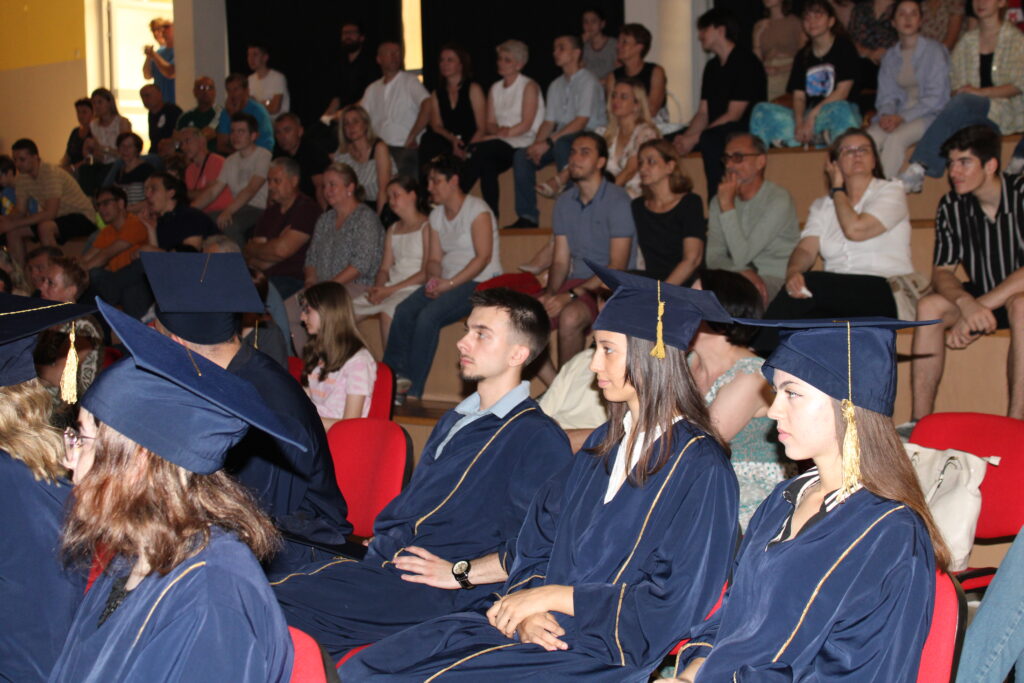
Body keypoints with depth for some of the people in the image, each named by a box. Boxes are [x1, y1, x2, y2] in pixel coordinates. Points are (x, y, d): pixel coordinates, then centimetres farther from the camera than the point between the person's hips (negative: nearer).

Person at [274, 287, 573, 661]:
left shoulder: (539, 438, -4)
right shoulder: (454, 421, 25)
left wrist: (460, 573, -15)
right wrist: (381, 542, 15)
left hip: (437, 598, -8)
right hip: (378, 561, 8)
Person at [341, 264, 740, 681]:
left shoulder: (700, 469, -10)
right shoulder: (604, 444, 14)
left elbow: (674, 605, -14)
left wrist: (550, 595, -11)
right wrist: (528, 609, -7)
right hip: (545, 629, 7)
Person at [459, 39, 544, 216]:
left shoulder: (529, 86, 1)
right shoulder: (495, 89, 21)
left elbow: (526, 125, -10)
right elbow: (489, 124, 15)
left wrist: (497, 135, -16)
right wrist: (498, 130, -9)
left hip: (523, 142, -5)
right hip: (501, 144, 5)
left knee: (479, 150, -31)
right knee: (488, 164, -32)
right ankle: (491, 216, -32)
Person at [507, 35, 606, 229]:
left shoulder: (588, 82, -8)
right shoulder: (556, 86, 17)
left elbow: (581, 122, -18)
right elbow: (549, 122, 14)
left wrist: (548, 143, -23)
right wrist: (536, 144, -7)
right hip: (561, 139, 7)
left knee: (560, 144, -38)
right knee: (521, 155, -13)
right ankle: (527, 216, -11)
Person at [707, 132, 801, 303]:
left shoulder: (779, 200, -10)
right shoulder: (718, 202, 11)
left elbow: (741, 257, -17)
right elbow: (713, 258, 3)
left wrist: (727, 206, -16)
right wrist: (744, 272, -17)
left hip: (777, 282, -5)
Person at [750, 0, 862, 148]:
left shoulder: (844, 47, 4)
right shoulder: (803, 56, 18)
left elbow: (842, 92, -6)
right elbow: (798, 96, 9)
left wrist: (812, 115, -15)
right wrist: (799, 123, -12)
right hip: (808, 116, 5)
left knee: (840, 109, -40)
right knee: (762, 110, -16)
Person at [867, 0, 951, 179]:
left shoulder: (935, 51, 0)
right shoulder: (890, 55, 15)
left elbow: (935, 98, -7)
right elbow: (886, 95, 14)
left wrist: (902, 117, -18)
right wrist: (886, 115, -11)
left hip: (929, 115, -4)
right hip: (899, 115, 4)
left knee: (895, 139, -34)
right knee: (869, 139, -28)